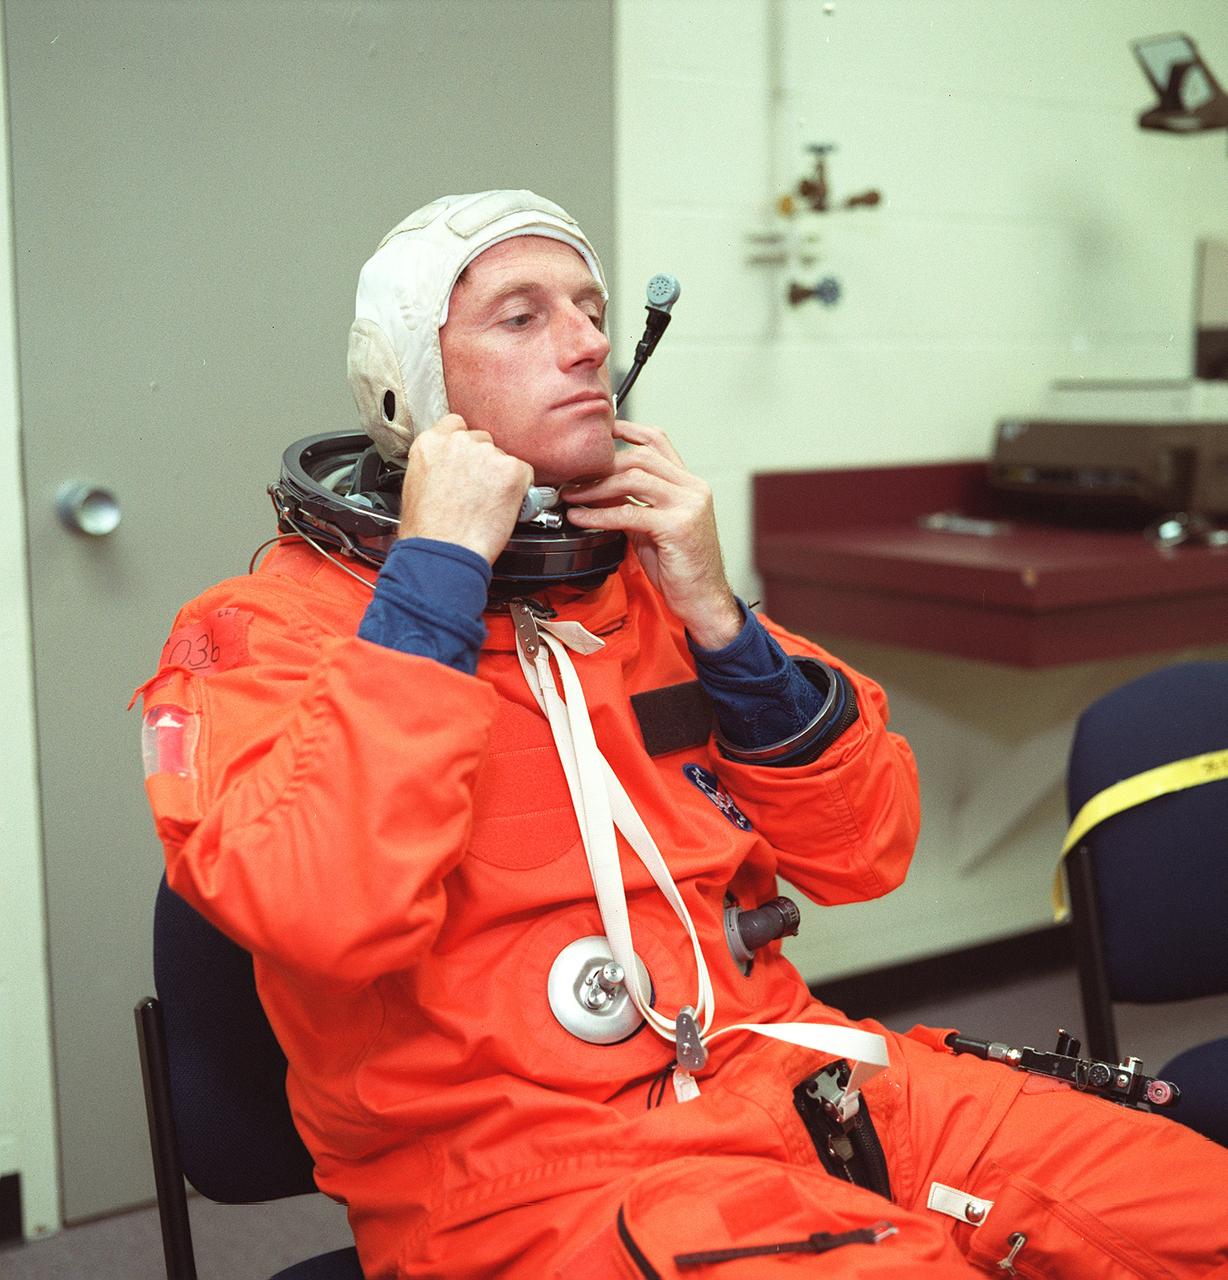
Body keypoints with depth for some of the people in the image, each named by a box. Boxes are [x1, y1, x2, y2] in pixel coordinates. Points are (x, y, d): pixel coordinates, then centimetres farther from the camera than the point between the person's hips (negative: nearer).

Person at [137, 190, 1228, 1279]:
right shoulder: (273, 626, -2)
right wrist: (439, 569, -16)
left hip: (775, 1063, 7)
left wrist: (716, 618, -2)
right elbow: (331, 912, -23)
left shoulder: (647, 578, 14)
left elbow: (863, 856, 11)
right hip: (527, 1165, -6)